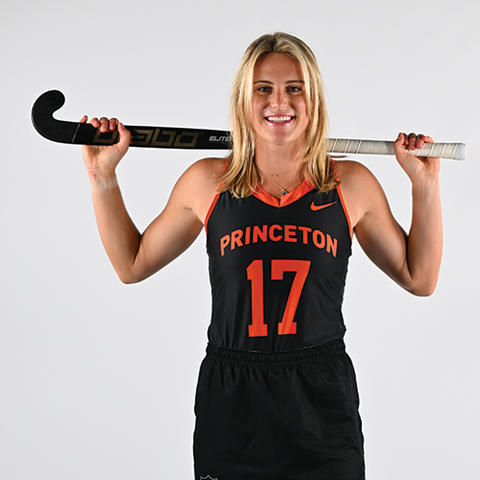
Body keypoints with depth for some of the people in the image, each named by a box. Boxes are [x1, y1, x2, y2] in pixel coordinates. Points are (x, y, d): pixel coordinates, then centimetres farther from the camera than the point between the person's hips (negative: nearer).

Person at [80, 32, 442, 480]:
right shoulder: (208, 181, 1)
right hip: (230, 404, 0)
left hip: (323, 408, 0)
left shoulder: (351, 183, 1)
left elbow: (420, 279, 10)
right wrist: (103, 175, 7)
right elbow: (132, 265, 13)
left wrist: (425, 183, 3)